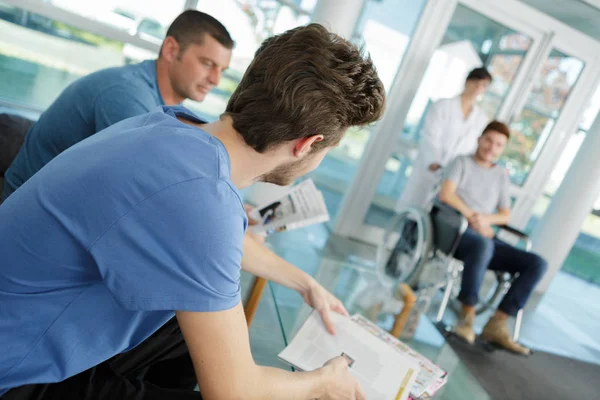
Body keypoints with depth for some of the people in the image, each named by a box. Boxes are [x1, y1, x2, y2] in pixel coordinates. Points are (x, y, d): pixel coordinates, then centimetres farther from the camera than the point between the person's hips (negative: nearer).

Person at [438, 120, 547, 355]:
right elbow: (445, 194, -7)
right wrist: (472, 217, -13)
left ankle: (496, 324, -18)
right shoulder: (463, 162, 9)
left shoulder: (501, 175, 21)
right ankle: (467, 315, -27)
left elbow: (505, 216, 14)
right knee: (483, 245, -40)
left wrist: (485, 219, -7)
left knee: (537, 263, -14)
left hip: (485, 237, 6)